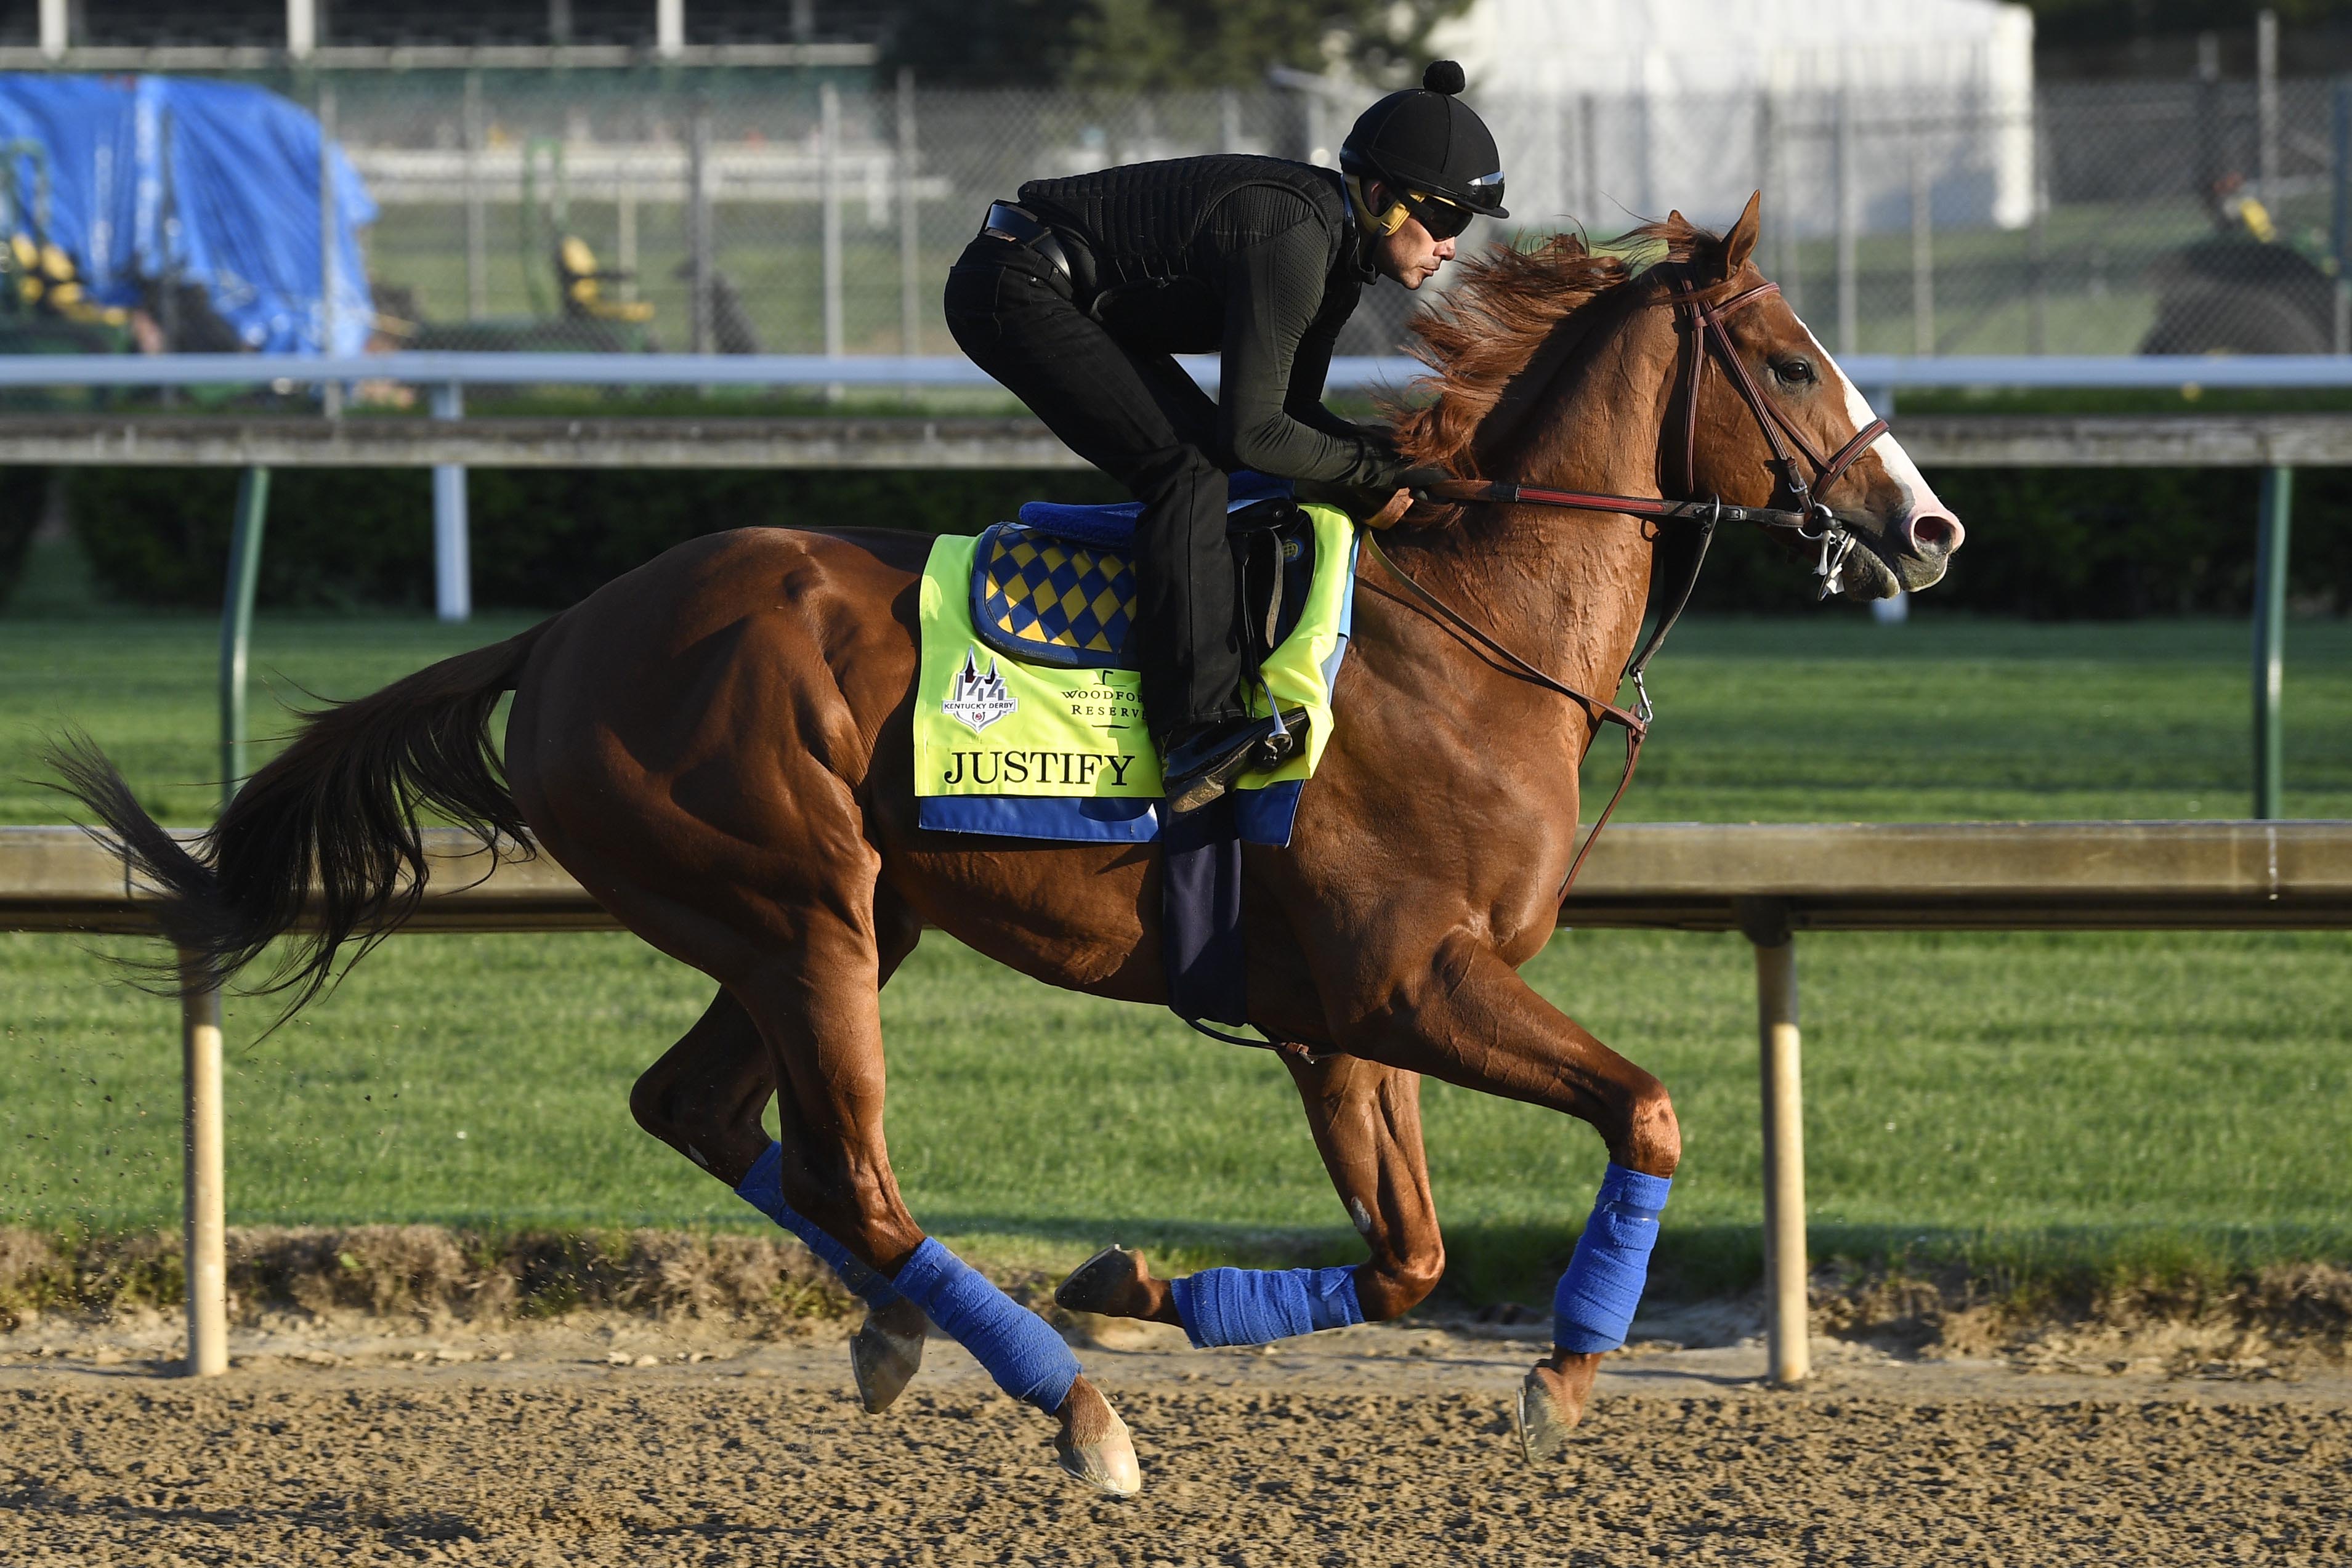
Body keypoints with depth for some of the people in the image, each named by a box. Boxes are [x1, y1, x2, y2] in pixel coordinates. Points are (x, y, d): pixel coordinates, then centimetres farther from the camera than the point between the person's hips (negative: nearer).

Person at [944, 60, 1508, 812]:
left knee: (1201, 464, 11)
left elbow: (1290, 412, 12)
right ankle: (1199, 730, -30)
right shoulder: (1290, 240, -26)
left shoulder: (1335, 247, 5)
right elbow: (1254, 433, -25)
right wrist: (1376, 468, -15)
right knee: (1188, 462, -21)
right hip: (1014, 291, -11)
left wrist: (1398, 450, -3)